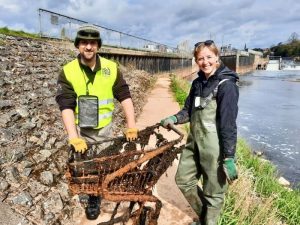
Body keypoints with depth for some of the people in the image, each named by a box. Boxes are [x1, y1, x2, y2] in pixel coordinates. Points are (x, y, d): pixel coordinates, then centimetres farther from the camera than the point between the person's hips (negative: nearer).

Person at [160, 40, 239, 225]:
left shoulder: (226, 85, -14)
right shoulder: (198, 83, 9)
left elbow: (229, 124, -17)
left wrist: (229, 157, -17)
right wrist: (174, 119, -4)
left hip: (214, 148, -8)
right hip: (194, 143, 8)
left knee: (212, 193, 9)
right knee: (183, 180, 20)